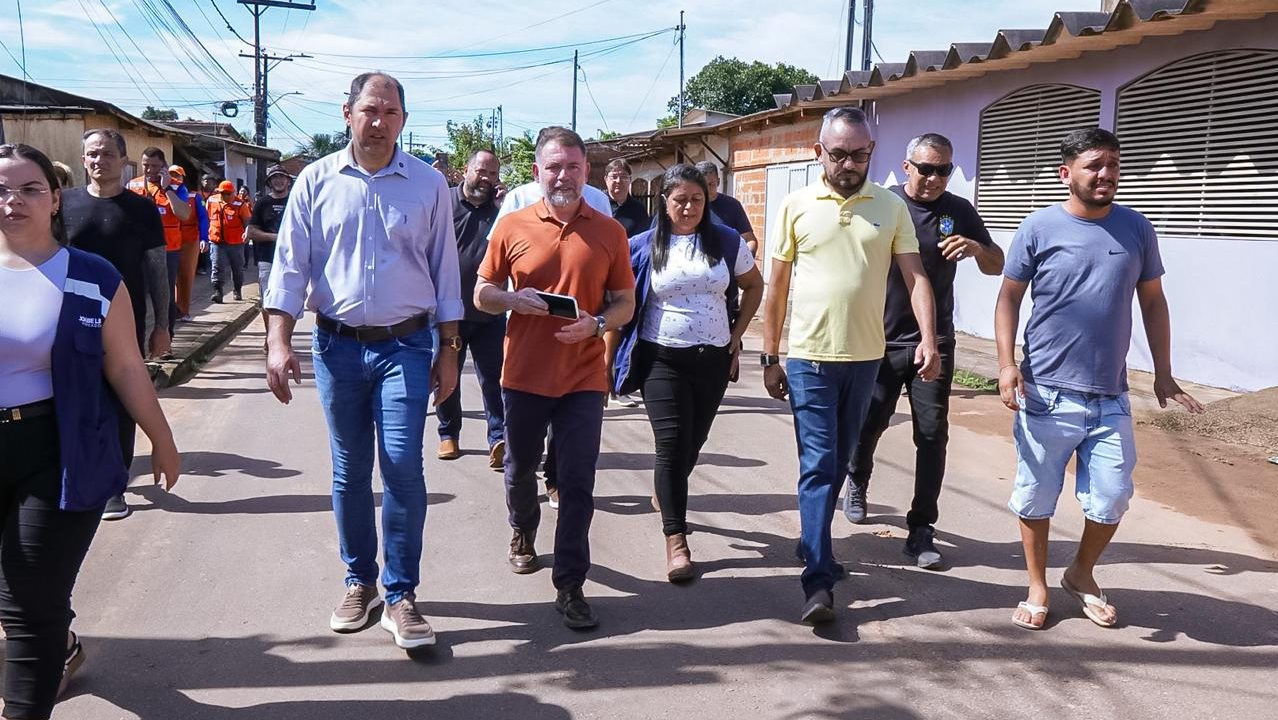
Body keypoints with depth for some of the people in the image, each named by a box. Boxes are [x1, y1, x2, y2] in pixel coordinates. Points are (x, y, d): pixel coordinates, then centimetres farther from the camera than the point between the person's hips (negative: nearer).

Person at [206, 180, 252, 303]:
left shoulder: (240, 204, -7)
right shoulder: (211, 201, 3)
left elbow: (248, 221, -1)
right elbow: (207, 218, 16)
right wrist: (207, 234, 18)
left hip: (236, 243, -1)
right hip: (217, 242, 1)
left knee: (237, 268, 12)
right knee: (217, 267, -7)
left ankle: (237, 291, 28)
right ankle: (217, 292, -8)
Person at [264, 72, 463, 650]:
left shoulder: (429, 184, 1)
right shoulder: (317, 180, 2)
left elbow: (444, 270, 5)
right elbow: (290, 264, 1)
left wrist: (448, 349, 3)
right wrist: (278, 342, -8)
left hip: (406, 346, -1)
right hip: (338, 346, 1)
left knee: (403, 468, -7)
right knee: (349, 472, 10)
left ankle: (400, 594, 6)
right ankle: (360, 582, 26)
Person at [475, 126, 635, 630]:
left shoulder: (609, 232, 1)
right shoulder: (512, 227, 0)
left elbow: (625, 303, 6)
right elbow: (482, 294, 6)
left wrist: (596, 323, -15)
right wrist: (515, 299, -15)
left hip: (583, 377, -1)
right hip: (524, 374, 1)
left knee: (577, 483, -2)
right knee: (520, 467, 19)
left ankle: (570, 586, 8)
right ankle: (523, 530, 49)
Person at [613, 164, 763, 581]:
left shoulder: (726, 242, 1)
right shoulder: (644, 246, -3)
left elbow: (754, 286, 14)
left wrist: (737, 335, 7)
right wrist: (613, 355, -1)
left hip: (713, 358, 3)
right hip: (662, 358, -2)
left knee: (693, 442, 13)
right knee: (671, 443, -9)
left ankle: (667, 496, 43)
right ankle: (676, 539, -4)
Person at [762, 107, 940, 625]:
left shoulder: (891, 208, 2)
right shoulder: (796, 206, -1)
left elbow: (915, 278, -2)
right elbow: (777, 286, 3)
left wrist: (928, 338, -18)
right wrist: (770, 357, 3)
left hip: (865, 357, 3)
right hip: (809, 357, -2)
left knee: (838, 461, 14)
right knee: (818, 464, -6)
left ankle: (813, 545, 32)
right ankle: (818, 580, -6)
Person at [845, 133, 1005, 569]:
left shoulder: (959, 212, 3)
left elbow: (997, 266, 7)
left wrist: (976, 247, -15)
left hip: (935, 344, 1)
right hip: (881, 341, -1)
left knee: (932, 435, -2)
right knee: (868, 424, 11)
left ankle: (921, 531, 5)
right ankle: (857, 486, 41)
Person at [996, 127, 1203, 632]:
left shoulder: (1136, 229, 4)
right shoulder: (1039, 228, -4)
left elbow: (1153, 302, 12)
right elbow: (1009, 297, 1)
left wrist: (1162, 374, 10)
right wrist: (1006, 364, -10)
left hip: (1110, 397, 3)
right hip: (1045, 393, -2)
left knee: (1111, 498, 5)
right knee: (1035, 496, 6)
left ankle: (1081, 575, 32)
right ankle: (1037, 588, 26)